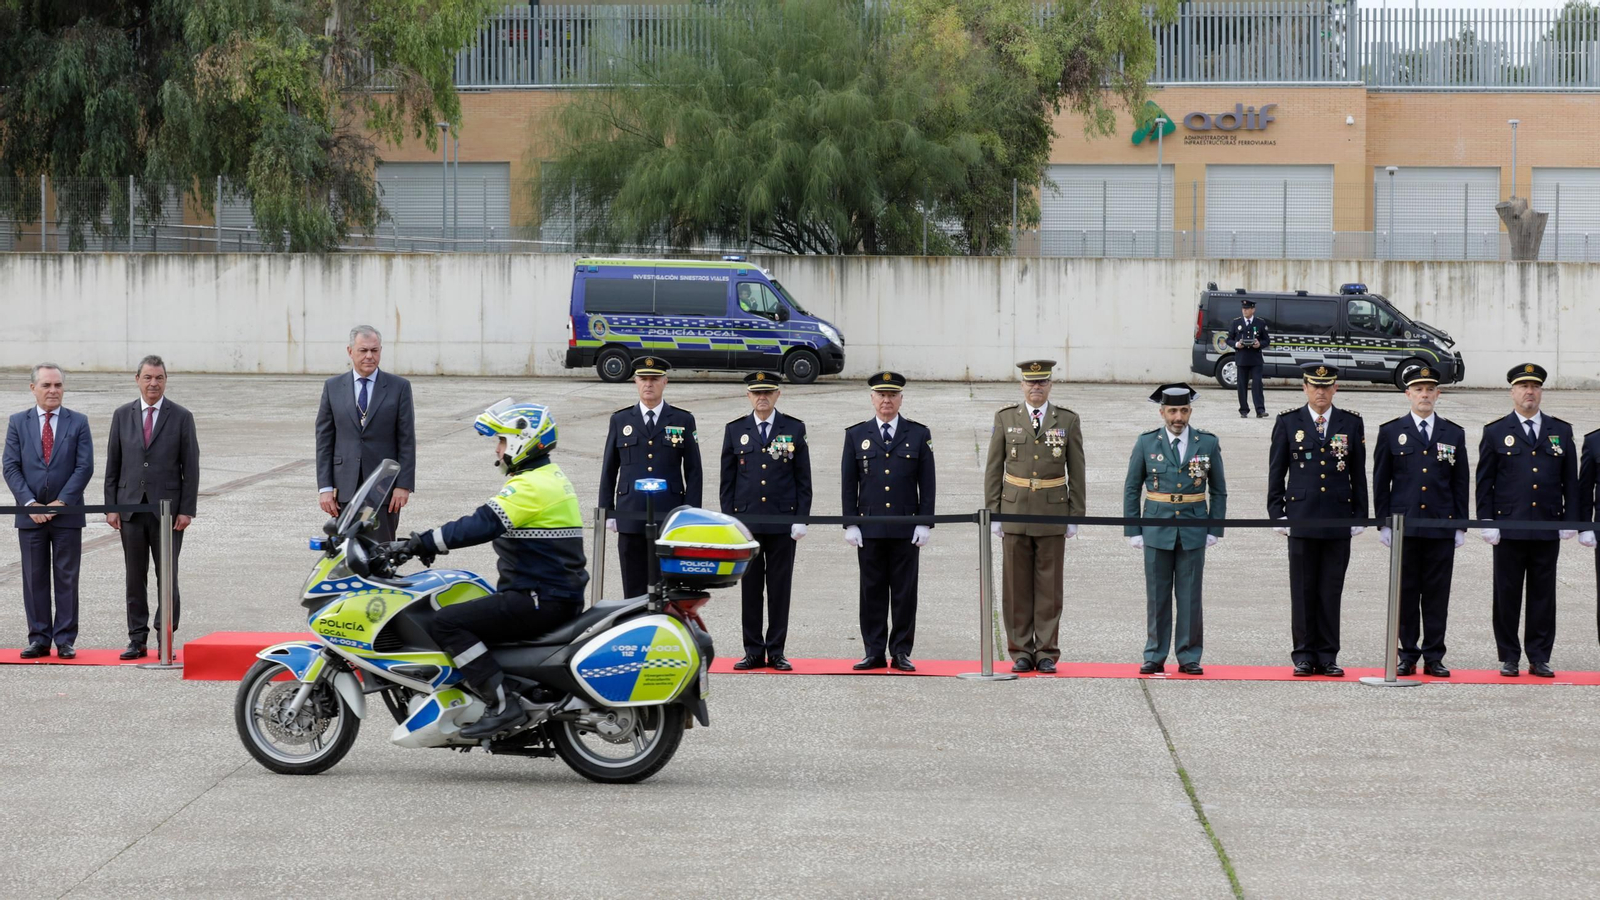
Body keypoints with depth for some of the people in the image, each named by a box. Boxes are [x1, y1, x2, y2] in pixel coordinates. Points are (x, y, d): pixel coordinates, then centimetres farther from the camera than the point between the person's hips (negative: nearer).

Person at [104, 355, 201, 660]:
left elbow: (191, 467, 0)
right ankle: (137, 640, 10)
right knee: (135, 578, 5)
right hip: (131, 507, 2)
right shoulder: (122, 415, 8)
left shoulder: (181, 417, 1)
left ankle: (165, 640, 5)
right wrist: (111, 507, 2)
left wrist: (187, 510, -7)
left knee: (167, 577, -1)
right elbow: (113, 464, 9)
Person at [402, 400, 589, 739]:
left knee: (445, 623, -17)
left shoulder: (531, 487, -16)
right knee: (463, 613, 24)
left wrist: (424, 542, -22)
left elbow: (482, 525, -27)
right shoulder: (549, 477, 18)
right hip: (559, 595, 11)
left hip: (540, 601, -11)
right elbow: (487, 523, 21)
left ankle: (502, 704, -23)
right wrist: (427, 542, 14)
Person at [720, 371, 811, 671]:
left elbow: (803, 479, 5)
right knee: (749, 588, 3)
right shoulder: (735, 430, 7)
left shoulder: (794, 429, 5)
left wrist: (801, 519, -3)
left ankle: (776, 652, 8)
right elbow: (727, 480, 9)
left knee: (780, 588, 2)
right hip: (746, 521, 1)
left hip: (782, 521, -1)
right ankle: (753, 652, 8)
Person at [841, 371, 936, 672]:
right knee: (872, 591, 3)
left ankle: (901, 653, 6)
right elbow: (848, 484, 7)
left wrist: (925, 523, -3)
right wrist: (850, 524, -1)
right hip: (869, 528, 1)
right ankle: (874, 653, 8)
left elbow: (927, 483, 4)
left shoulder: (918, 435, 6)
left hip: (906, 528, -1)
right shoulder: (856, 435, 7)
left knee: (904, 593, 1)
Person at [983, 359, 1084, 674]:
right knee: (1016, 588, 2)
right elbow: (993, 469, 5)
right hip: (1015, 512, 1)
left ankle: (1047, 654, 8)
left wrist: (1075, 516, 0)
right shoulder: (1005, 418, 4)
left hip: (1052, 515, 0)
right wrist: (993, 514, 0)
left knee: (1049, 588, 2)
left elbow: (1076, 472, 4)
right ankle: (1021, 653, 9)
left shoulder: (1067, 421, 3)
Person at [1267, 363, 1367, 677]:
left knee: (1331, 591, 4)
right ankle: (1304, 656, 9)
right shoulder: (1288, 422, 4)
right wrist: (1277, 514, -1)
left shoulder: (1351, 423, 7)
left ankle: (1328, 657, 10)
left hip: (1338, 519, 1)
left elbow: (1358, 473, 9)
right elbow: (1276, 472, 6)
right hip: (1301, 518, -1)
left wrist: (1359, 516, 5)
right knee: (1303, 591, 2)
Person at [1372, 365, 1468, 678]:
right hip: (1404, 525, -1)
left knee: (1437, 593, 2)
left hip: (1441, 527, 1)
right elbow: (1381, 481, 6)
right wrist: (1383, 523, 0)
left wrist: (1461, 525, 5)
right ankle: (1407, 657, 8)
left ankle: (1434, 658, 7)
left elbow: (1460, 484, 10)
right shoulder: (1391, 432, 6)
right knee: (1405, 593, 2)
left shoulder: (1454, 434, 9)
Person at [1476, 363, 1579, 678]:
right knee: (1507, 595, 2)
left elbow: (1570, 481, 12)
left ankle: (1539, 658, 10)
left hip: (1548, 529, 2)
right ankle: (1509, 658, 9)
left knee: (1543, 594, 4)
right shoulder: (1496, 433, 5)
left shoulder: (1561, 432, 11)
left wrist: (1570, 520, 3)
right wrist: (1487, 522, -3)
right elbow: (1484, 483, 4)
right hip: (1509, 528, -2)